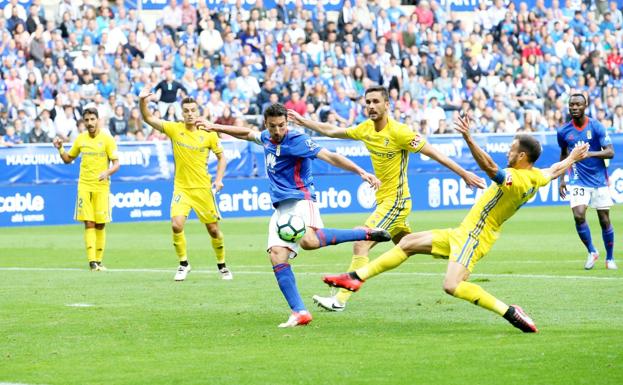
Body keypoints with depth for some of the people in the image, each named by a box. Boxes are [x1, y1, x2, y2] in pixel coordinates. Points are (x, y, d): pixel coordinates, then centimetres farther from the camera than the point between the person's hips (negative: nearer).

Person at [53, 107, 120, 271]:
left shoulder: (107, 139, -3)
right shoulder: (80, 139, 8)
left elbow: (116, 163, -6)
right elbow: (68, 159, 19)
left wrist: (107, 172, -26)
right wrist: (60, 148, 1)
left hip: (102, 186, -2)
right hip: (84, 185, 2)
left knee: (100, 225, 1)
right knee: (89, 223, -8)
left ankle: (98, 260, 11)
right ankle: (92, 261, -14)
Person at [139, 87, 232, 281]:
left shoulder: (209, 134, -4)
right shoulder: (174, 129, -4)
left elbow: (221, 157, 8)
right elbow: (149, 119, -9)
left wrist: (218, 180, -4)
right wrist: (142, 102, -27)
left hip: (203, 188, 0)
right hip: (181, 188, 0)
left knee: (213, 229, 4)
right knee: (176, 225, -18)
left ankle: (222, 265, 25)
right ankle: (183, 264, 0)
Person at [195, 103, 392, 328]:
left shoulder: (296, 140, -10)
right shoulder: (267, 139, 13)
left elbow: (329, 157, -19)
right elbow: (247, 134, 36)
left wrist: (361, 172, -28)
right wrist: (216, 128, 38)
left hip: (300, 199, -8)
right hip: (281, 208, 8)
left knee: (308, 241, -36)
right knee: (277, 255, -10)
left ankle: (365, 234, -22)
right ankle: (299, 313, -11)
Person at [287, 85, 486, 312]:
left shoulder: (398, 132, -18)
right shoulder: (366, 129, 4)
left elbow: (434, 154, -16)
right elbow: (331, 131, 18)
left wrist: (464, 174, -16)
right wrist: (302, 121, 17)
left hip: (395, 201, -8)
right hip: (384, 200, 8)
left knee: (361, 246, -14)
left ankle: (340, 300, -12)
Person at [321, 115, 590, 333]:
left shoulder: (517, 179, -23)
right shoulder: (536, 177, 6)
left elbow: (489, 167, -41)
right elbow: (554, 170, 27)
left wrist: (468, 138, -49)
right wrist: (573, 158, 47)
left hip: (474, 236, -11)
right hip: (463, 233, 11)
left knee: (453, 286, -28)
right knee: (408, 242, 10)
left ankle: (510, 312, -21)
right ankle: (356, 277, 10)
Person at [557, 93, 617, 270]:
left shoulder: (596, 127, -9)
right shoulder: (563, 131, 1)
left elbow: (610, 152, -14)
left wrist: (590, 153, -29)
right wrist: (562, 179, 16)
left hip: (599, 180, -1)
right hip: (578, 180, 1)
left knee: (604, 220, 1)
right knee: (579, 216, -17)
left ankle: (610, 258, 19)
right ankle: (592, 252, 6)